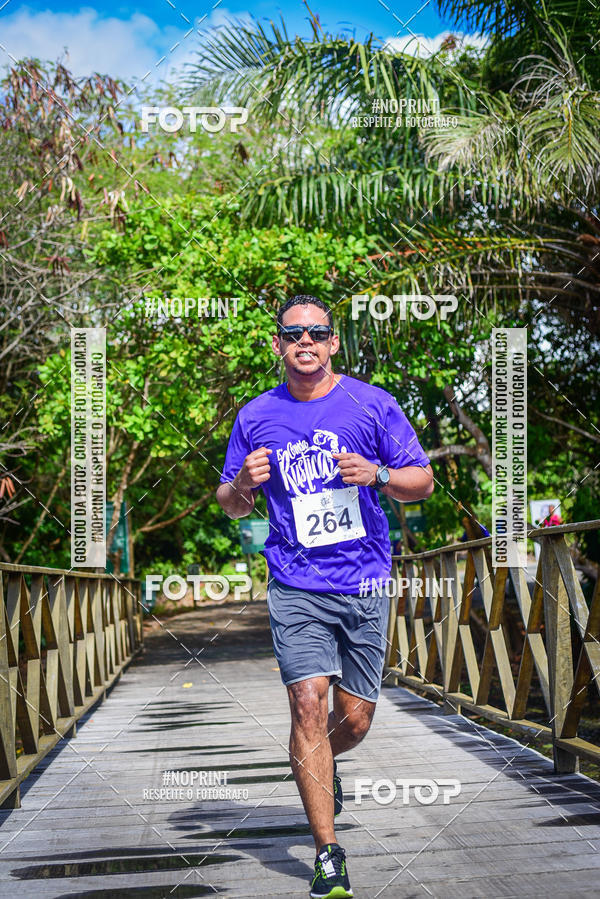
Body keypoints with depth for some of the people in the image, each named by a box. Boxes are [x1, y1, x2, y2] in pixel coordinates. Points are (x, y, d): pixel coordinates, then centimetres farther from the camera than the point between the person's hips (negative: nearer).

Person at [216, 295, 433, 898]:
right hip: (296, 590, -1)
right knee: (308, 704, -15)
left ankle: (320, 767, 43)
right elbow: (230, 505, 14)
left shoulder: (371, 405, 0)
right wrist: (243, 485, -10)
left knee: (355, 720, 6)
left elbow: (424, 482, 3)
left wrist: (377, 475, -17)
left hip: (365, 586, 1)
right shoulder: (256, 417, 4)